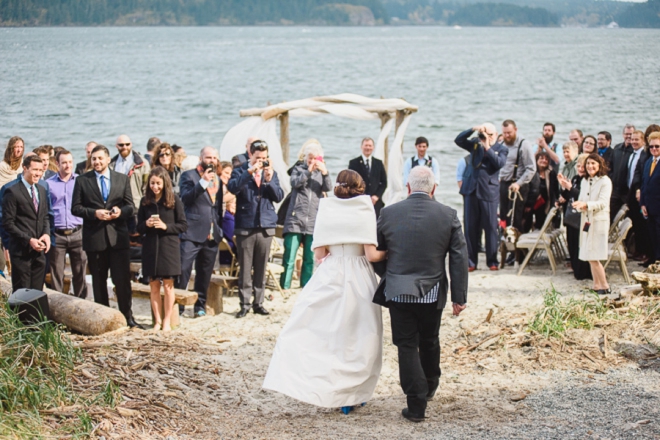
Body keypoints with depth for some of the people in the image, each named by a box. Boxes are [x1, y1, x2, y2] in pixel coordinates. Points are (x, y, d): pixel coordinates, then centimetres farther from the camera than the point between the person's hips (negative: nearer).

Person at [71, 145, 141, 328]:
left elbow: (130, 206, 8)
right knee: (98, 281, 6)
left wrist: (120, 211, -14)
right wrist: (94, 213, -14)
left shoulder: (122, 179, 9)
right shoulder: (82, 181, 5)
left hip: (118, 237, 0)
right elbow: (75, 208, 1)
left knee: (123, 279, -3)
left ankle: (128, 317, 5)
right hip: (94, 237, 0)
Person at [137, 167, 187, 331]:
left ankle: (167, 321, 10)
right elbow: (139, 228, 10)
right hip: (150, 248, 3)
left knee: (167, 285, 3)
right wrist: (146, 225, -11)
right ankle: (157, 321, 14)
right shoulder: (145, 201, 6)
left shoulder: (174, 200, -3)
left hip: (169, 247, -3)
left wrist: (166, 226, -16)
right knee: (154, 286, 7)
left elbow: (183, 225, -3)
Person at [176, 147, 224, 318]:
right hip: (192, 233, -5)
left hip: (212, 235, 5)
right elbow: (185, 198, -14)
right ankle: (177, 306, -6)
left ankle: (200, 306, 16)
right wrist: (203, 182, -21)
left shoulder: (217, 179, 18)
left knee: (205, 273, 9)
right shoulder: (189, 176, 1)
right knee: (183, 270, -10)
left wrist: (220, 229, 17)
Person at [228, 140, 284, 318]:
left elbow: (279, 196, 1)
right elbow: (232, 187, -18)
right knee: (245, 268, -1)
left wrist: (269, 180, -13)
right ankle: (245, 303, 5)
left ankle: (258, 302, 15)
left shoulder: (271, 173, 10)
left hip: (266, 226, 3)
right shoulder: (241, 171, 1)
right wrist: (250, 171, -23)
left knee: (261, 268, 8)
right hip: (245, 226, -3)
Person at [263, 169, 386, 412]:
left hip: (330, 277, 1)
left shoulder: (327, 209, 1)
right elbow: (371, 254, -9)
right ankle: (351, 394, 12)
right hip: (359, 278, -1)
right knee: (357, 335, 8)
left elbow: (320, 253, -1)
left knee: (323, 330, 8)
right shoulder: (365, 211, -5)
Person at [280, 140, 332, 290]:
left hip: (313, 223, 2)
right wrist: (308, 171, -19)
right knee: (289, 258, -4)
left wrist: (325, 172, -20)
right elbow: (295, 183, -10)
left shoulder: (321, 173, 13)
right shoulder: (298, 169, 9)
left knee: (310, 259, 5)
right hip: (295, 220, -2)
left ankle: (306, 287, 12)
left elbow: (328, 188, -4)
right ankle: (284, 287, -2)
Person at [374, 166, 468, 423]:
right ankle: (429, 388, 42)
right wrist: (459, 297, 1)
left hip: (398, 293, -1)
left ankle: (416, 405, 2)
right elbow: (459, 259, -4)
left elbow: (377, 252, 7)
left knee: (407, 346, 4)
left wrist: (382, 287, 22)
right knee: (429, 342, 22)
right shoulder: (448, 216, -4)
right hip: (432, 294, 1)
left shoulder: (389, 213, -3)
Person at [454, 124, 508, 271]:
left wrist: (487, 148, -13)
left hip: (489, 192, -3)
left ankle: (492, 261, 7)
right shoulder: (475, 144, 11)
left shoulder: (501, 149, 4)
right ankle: (471, 262, 9)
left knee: (490, 227, -1)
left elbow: (499, 163, -13)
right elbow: (458, 140, 2)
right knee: (470, 227, 4)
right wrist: (473, 129, -7)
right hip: (472, 190, 3)